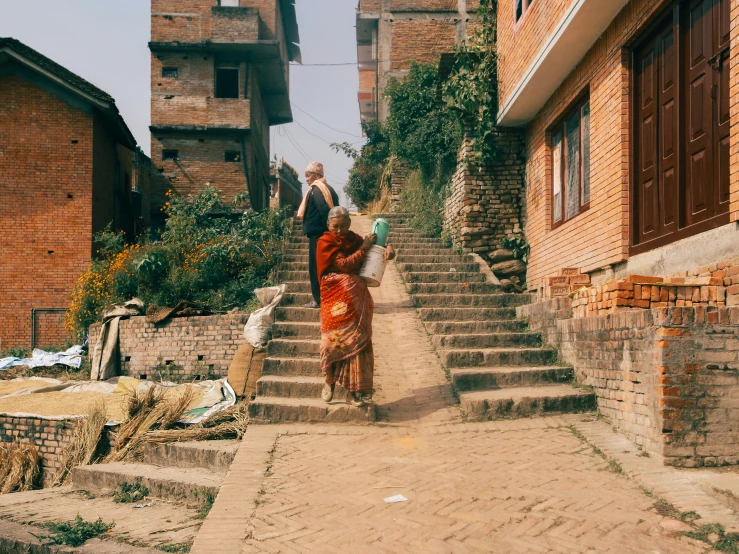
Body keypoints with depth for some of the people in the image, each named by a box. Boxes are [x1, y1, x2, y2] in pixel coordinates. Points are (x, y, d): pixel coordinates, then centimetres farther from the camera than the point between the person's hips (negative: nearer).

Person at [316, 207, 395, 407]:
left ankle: (354, 388, 8)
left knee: (357, 340, 2)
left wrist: (387, 248, -3)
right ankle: (329, 381, 20)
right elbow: (344, 264, -14)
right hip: (336, 299, -4)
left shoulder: (354, 239, 9)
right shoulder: (325, 242, -6)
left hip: (357, 299, 4)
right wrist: (364, 248, -10)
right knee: (335, 339, -3)